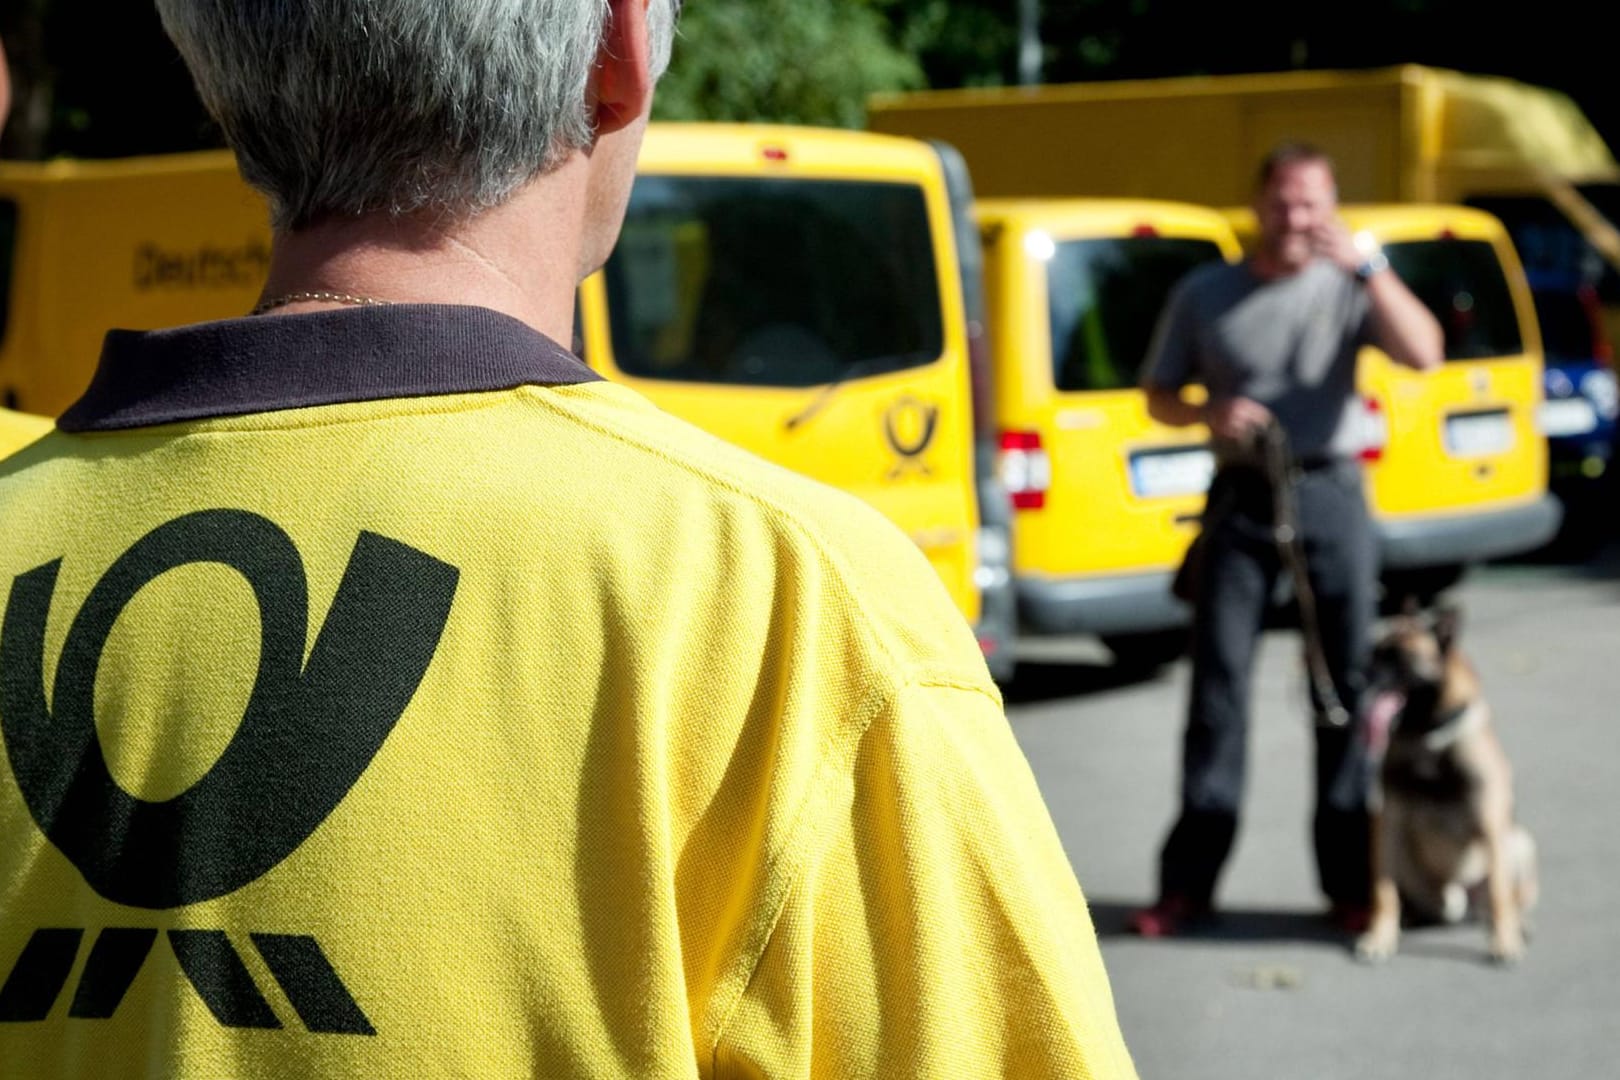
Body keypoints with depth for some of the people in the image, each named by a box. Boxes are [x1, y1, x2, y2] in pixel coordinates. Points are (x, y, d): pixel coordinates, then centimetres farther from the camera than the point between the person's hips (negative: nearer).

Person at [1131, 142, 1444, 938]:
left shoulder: (1348, 287, 3)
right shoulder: (1203, 295, 7)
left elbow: (1423, 355, -13)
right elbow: (1158, 396, 13)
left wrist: (1366, 264, -19)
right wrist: (1210, 414, -8)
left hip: (1330, 492, 0)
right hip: (1239, 494, 1)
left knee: (1348, 680, 2)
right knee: (1218, 677, -1)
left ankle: (1351, 880, 11)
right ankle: (1189, 880, 4)